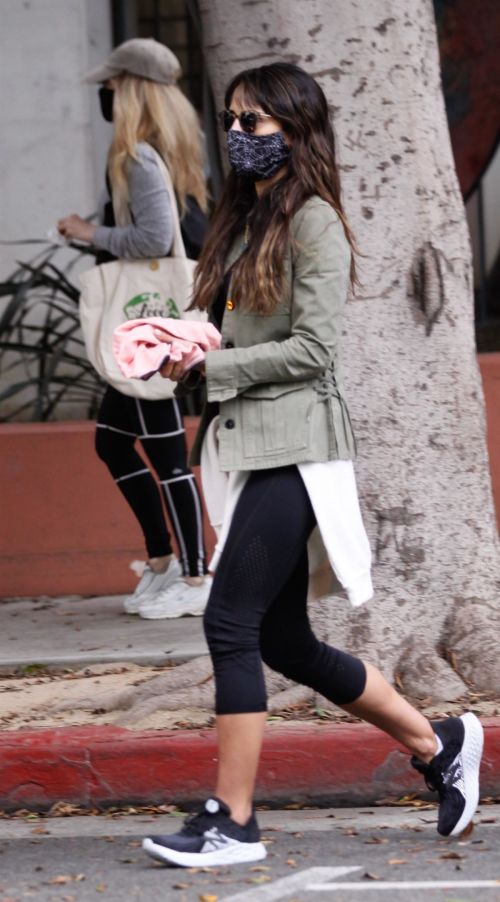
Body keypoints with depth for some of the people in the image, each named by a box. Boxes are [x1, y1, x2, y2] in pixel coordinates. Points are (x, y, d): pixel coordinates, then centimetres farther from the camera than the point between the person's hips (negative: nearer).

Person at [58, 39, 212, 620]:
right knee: (112, 440, 17)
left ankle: (194, 578, 4)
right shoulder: (171, 154, 13)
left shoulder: (138, 158, -17)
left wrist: (90, 233, -13)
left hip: (149, 325, -10)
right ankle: (161, 561, 22)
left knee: (165, 453, -3)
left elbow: (153, 238, -25)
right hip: (150, 324, 10)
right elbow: (182, 234, 20)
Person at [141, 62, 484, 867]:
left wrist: (209, 367, -15)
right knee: (285, 643, 11)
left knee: (231, 623, -12)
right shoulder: (247, 220, 17)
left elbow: (312, 348, -15)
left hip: (295, 446, -9)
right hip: (254, 446, 9)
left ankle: (233, 821, -8)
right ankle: (438, 744, 24)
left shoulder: (314, 224, -8)